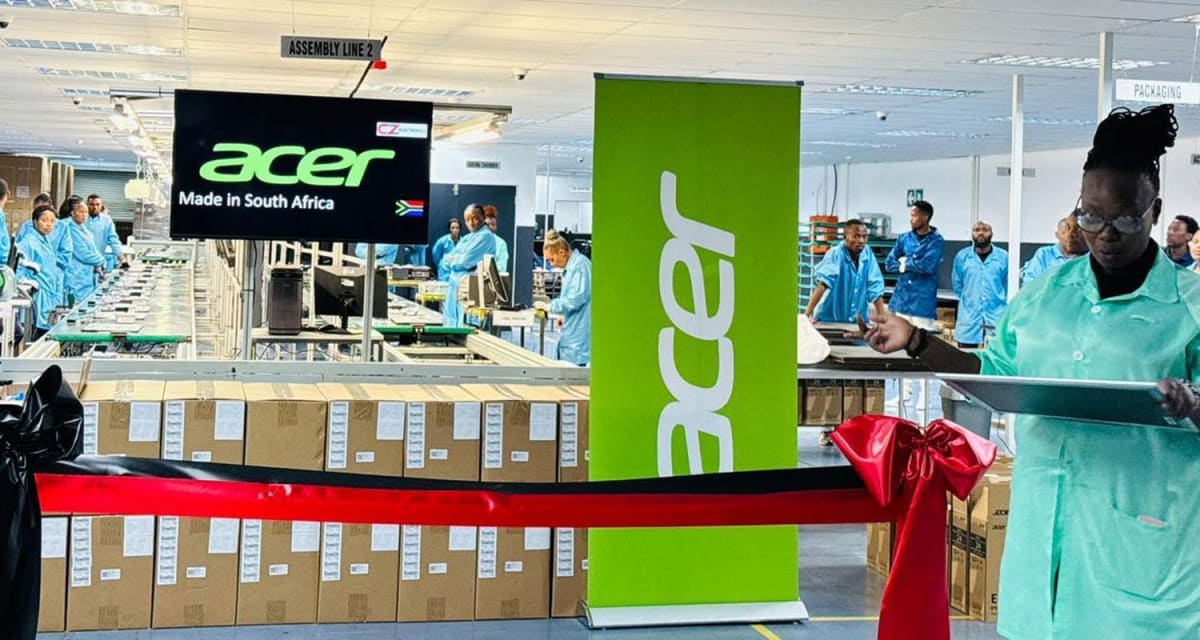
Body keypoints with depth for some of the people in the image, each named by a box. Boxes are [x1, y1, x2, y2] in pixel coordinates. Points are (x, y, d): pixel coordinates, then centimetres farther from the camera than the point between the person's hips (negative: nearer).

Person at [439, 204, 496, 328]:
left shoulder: (485, 236, -8)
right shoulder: (467, 238, 20)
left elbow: (465, 261, -15)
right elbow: (446, 261, 16)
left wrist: (454, 260, 4)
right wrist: (458, 259, -3)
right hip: (455, 287, 9)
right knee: (451, 326, 9)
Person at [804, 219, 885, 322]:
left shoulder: (868, 254, 0)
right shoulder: (835, 254, -12)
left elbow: (875, 287, 4)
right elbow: (823, 284, -20)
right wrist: (807, 314, -26)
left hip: (857, 321, 4)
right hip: (830, 319, -4)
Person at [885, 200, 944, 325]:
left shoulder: (936, 241, -5)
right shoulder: (904, 238, 10)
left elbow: (928, 266, -18)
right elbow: (890, 263, 5)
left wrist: (905, 263, -3)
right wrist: (915, 264, -7)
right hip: (900, 301, 5)